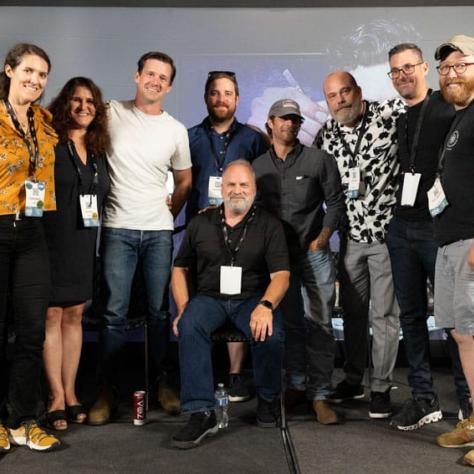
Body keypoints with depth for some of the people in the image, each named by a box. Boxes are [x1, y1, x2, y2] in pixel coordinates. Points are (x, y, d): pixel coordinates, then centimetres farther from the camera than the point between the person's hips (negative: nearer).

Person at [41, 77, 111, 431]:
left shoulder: (98, 151, 13)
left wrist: (96, 235, 8)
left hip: (85, 244, 5)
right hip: (54, 242, -5)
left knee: (74, 315, 10)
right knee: (53, 315, 0)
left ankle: (70, 392, 19)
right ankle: (56, 397, 7)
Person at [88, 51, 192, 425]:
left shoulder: (176, 130, 8)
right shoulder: (112, 114, 2)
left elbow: (184, 180, 19)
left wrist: (170, 213, 10)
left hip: (159, 230, 2)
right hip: (118, 229, -2)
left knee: (159, 310, 5)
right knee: (115, 313, -4)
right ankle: (108, 391, 5)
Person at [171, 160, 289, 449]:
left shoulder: (269, 225, 5)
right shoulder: (201, 223, 12)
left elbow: (281, 274, -4)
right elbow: (180, 269, 14)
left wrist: (266, 305, -25)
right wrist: (183, 309, -2)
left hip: (252, 299, -1)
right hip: (209, 297, 1)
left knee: (271, 335, -32)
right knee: (189, 327, -32)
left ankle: (269, 398, 0)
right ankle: (202, 413, -27)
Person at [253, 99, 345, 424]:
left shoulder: (319, 160, 1)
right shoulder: (259, 166, 10)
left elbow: (336, 202, 2)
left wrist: (324, 235, -9)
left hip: (314, 252, -2)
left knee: (320, 324, -4)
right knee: (290, 323, 8)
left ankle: (320, 394, 1)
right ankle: (296, 385, 20)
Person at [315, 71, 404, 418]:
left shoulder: (390, 114, -10)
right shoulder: (328, 134, 5)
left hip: (386, 233, -5)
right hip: (351, 236, 5)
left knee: (384, 314, 2)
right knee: (352, 311, 15)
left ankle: (381, 388, 14)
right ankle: (353, 380, 30)